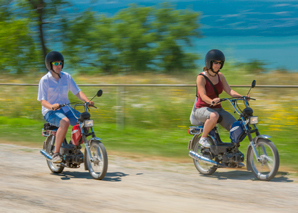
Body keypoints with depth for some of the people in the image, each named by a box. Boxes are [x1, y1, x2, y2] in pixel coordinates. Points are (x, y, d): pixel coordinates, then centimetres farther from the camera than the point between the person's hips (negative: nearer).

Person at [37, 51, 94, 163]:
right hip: (50, 111, -5)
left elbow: (77, 92, 4)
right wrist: (51, 106, -33)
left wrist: (87, 101, -15)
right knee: (65, 122, -38)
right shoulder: (44, 80, -6)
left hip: (66, 109, 5)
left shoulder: (66, 77, 7)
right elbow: (42, 100, -11)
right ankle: (56, 153, -29)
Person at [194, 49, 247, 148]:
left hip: (217, 109, 6)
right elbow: (203, 95, -25)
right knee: (214, 116, -42)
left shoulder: (220, 76, 7)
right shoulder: (201, 77, -12)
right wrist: (212, 101, -47)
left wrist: (242, 97, -20)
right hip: (202, 109, -5)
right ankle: (203, 138, -21)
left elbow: (229, 91, -1)